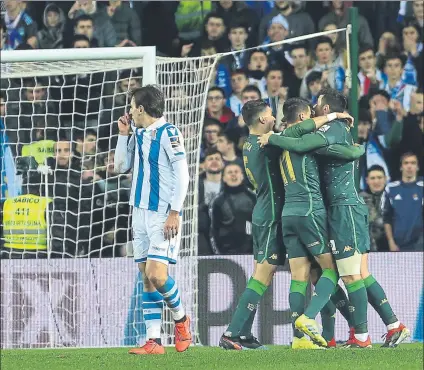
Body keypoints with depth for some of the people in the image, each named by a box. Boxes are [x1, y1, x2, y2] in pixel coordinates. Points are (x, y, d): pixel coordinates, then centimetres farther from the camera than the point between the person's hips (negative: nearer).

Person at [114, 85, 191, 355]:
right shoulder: (139, 135, 14)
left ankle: (181, 318, 10)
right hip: (141, 211, 8)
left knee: (156, 275, -16)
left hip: (163, 214, -8)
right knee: (147, 278, 4)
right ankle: (154, 342, 4)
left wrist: (174, 213, -18)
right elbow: (121, 167, 23)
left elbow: (182, 175, -14)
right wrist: (123, 134, 13)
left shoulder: (168, 133, -11)